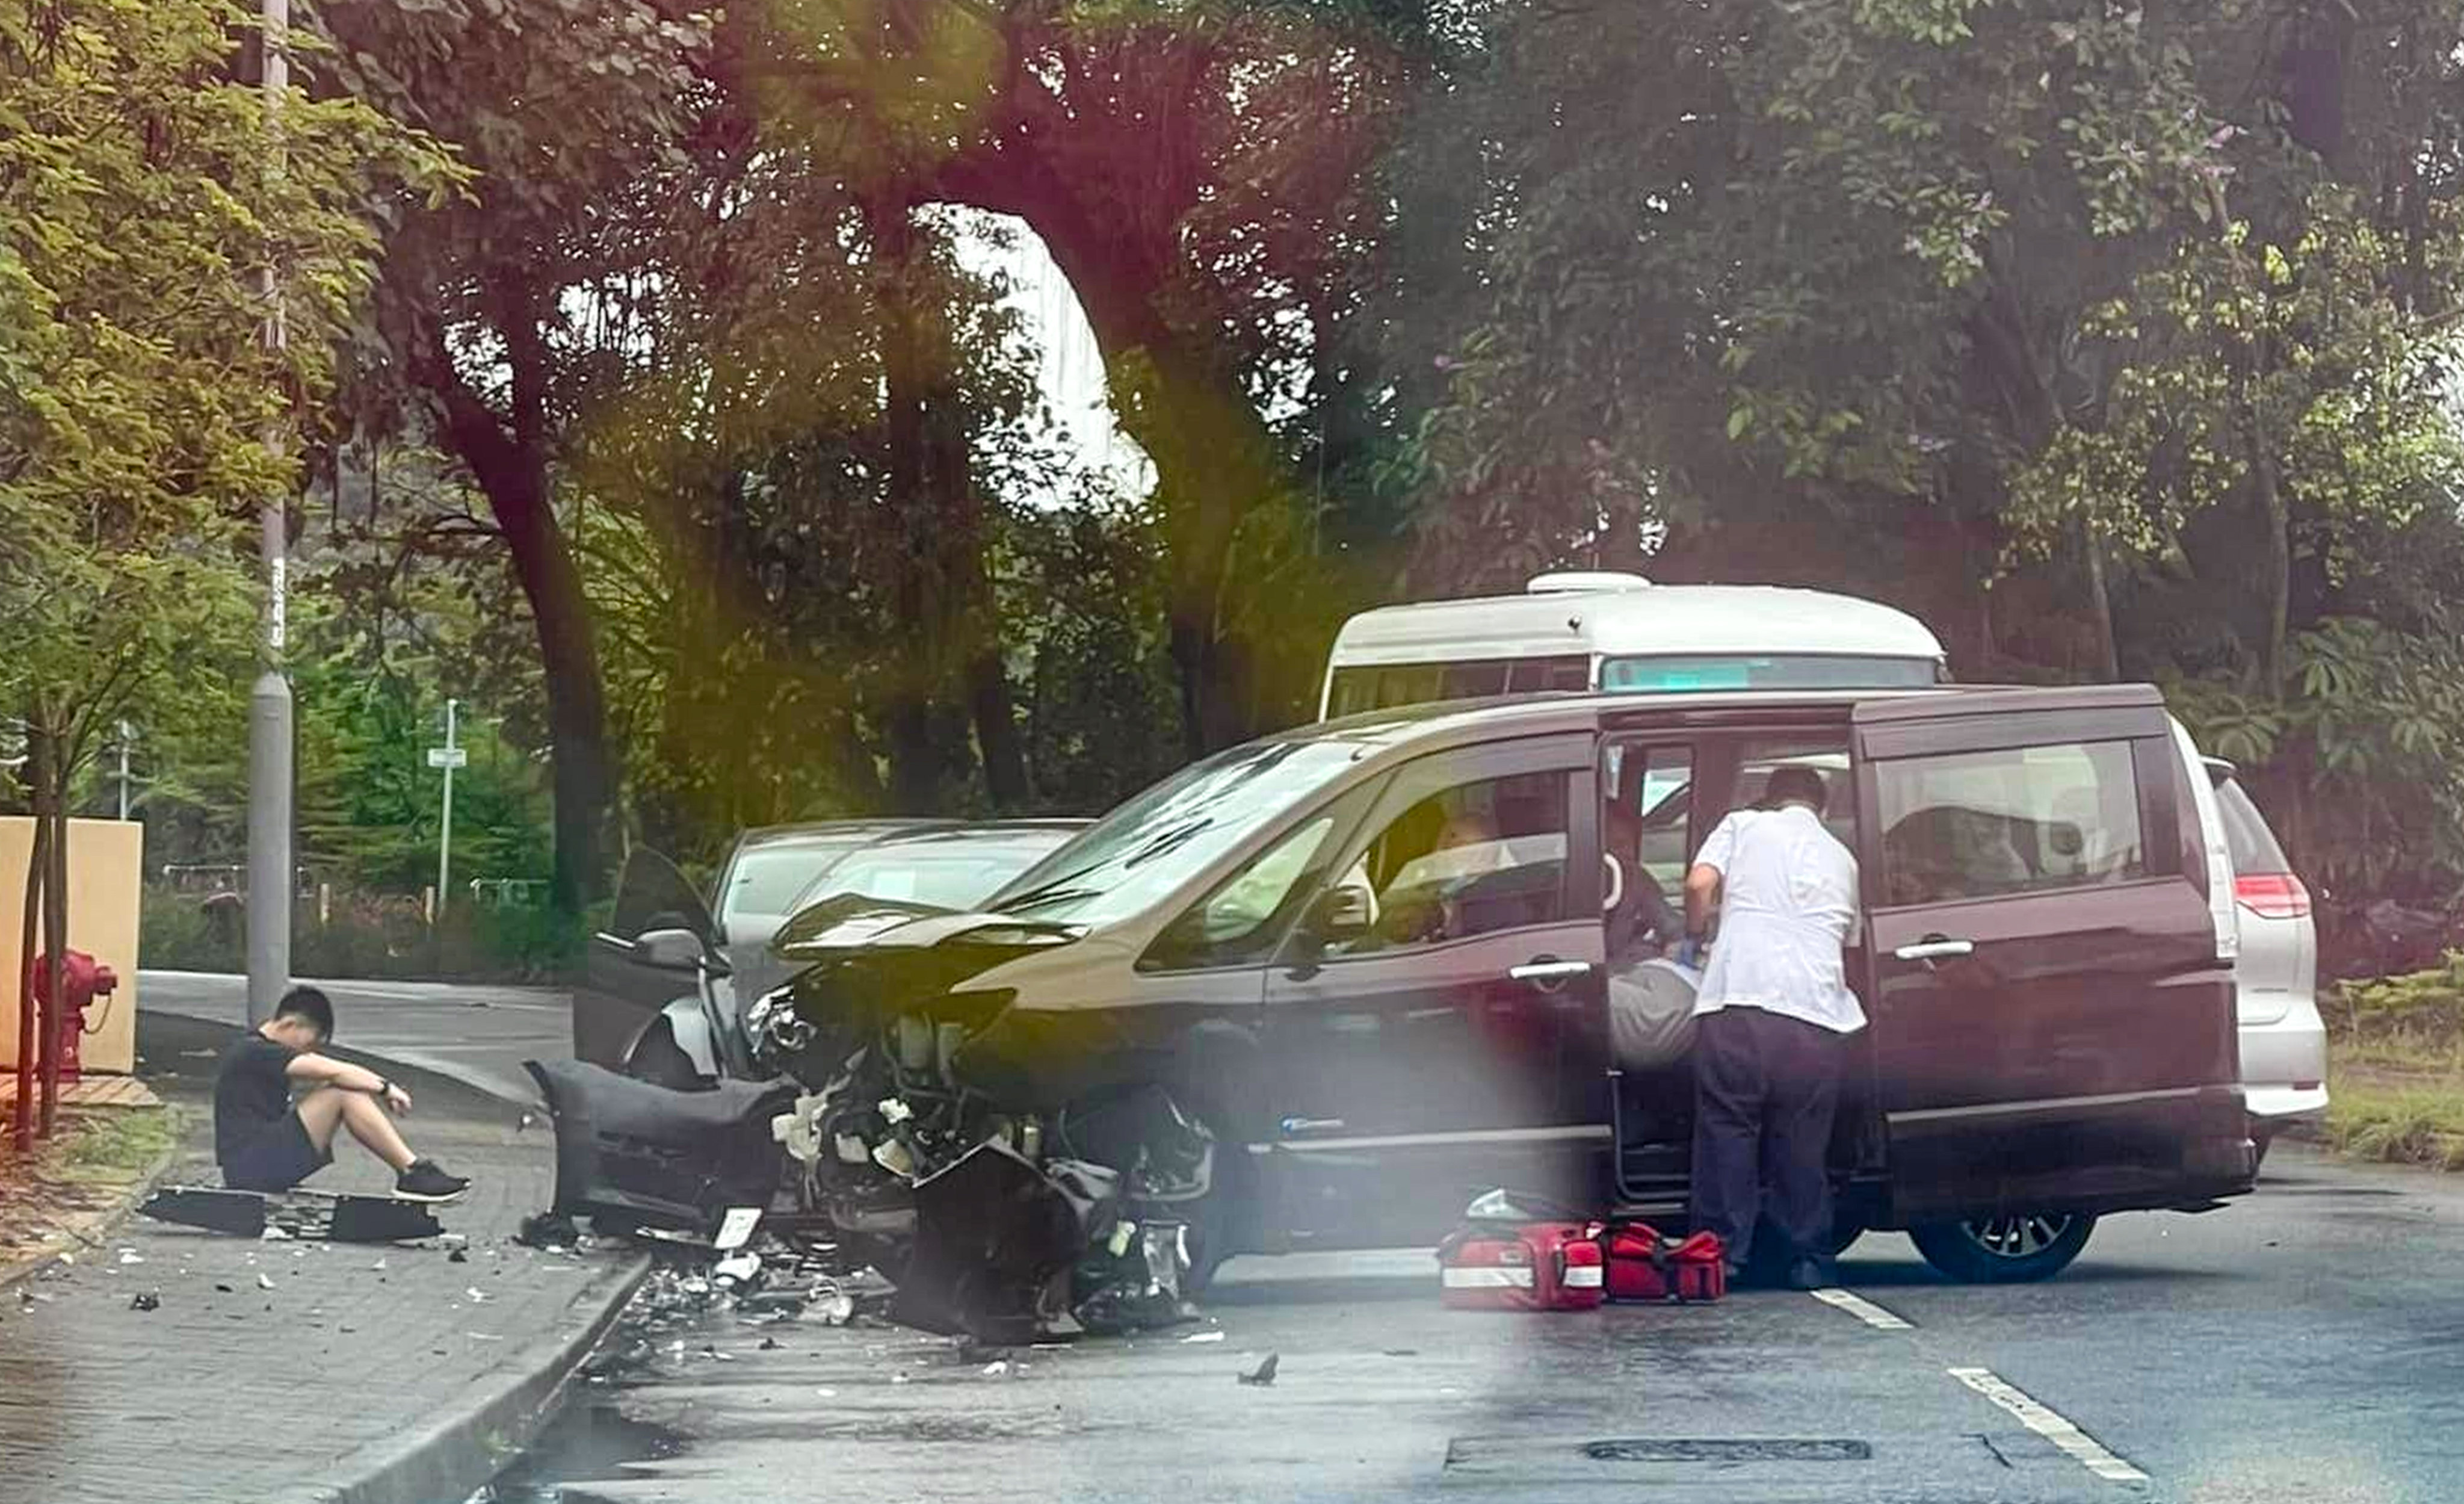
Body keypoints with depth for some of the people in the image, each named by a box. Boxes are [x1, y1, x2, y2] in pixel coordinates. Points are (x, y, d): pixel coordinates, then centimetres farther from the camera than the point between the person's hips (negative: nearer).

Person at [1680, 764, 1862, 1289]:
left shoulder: (1744, 826, 15)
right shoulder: (1841, 858, 25)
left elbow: (1700, 883, 1)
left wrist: (1694, 939, 18)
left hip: (1739, 998, -2)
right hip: (1816, 1011, 2)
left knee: (1726, 1128, 3)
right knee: (1802, 1140, 11)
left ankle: (1722, 1256, 1)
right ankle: (1808, 1260, 12)